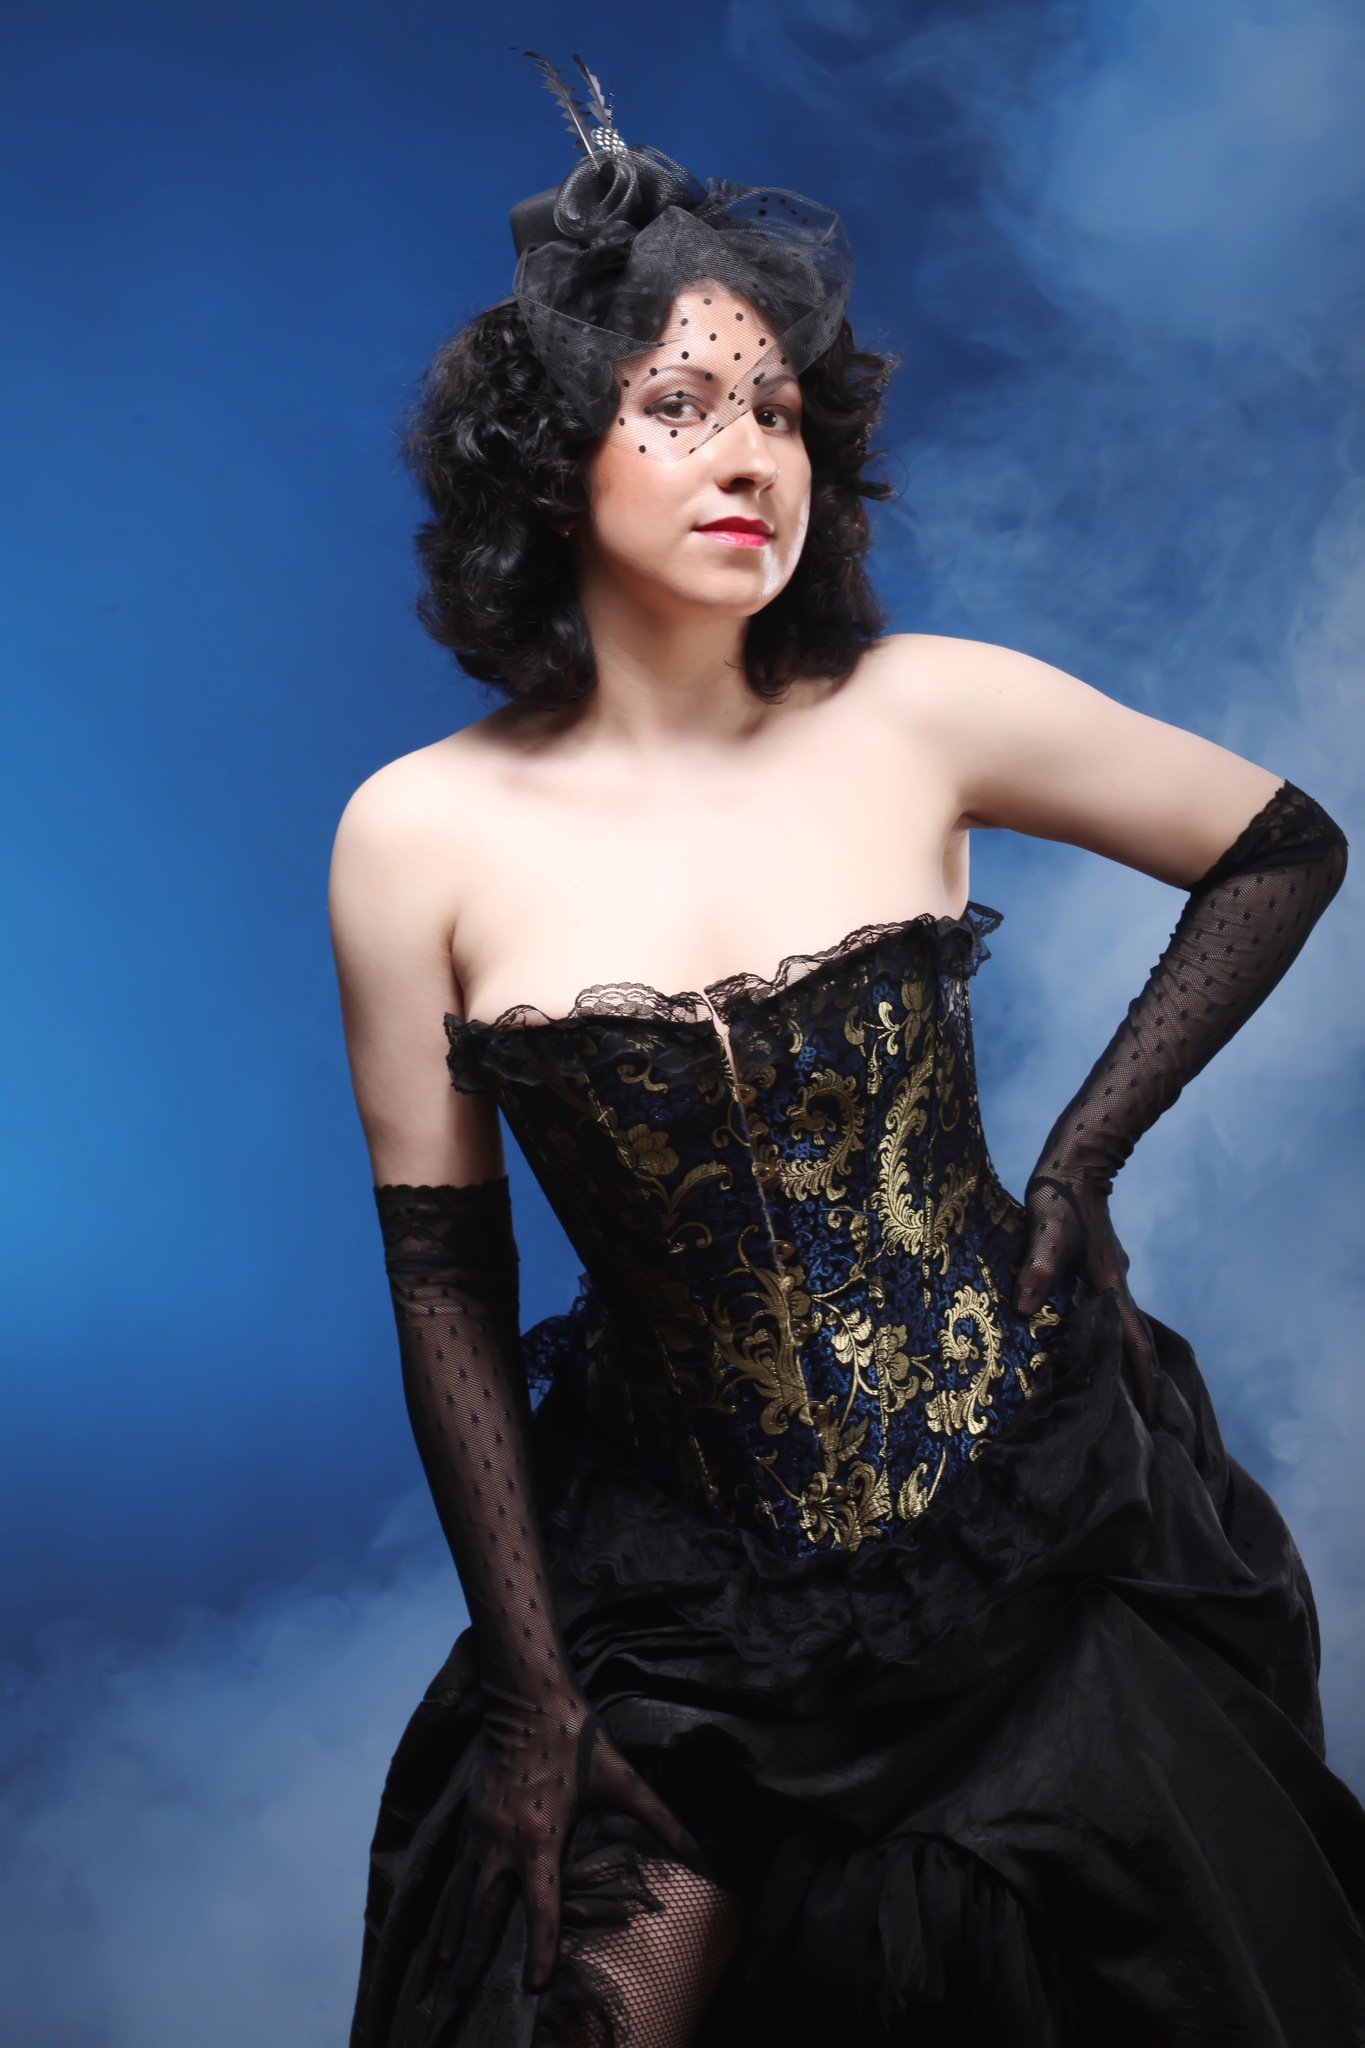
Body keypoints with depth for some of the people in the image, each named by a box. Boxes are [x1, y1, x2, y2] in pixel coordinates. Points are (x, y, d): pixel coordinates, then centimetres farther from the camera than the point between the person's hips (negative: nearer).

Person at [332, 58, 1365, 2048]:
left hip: (1044, 1534, 1)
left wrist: (1080, 1163, -3)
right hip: (685, 1586, 0)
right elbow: (445, 1277, -4)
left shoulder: (923, 716, -9)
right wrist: (530, 1689, -2)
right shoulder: (421, 835, -9)